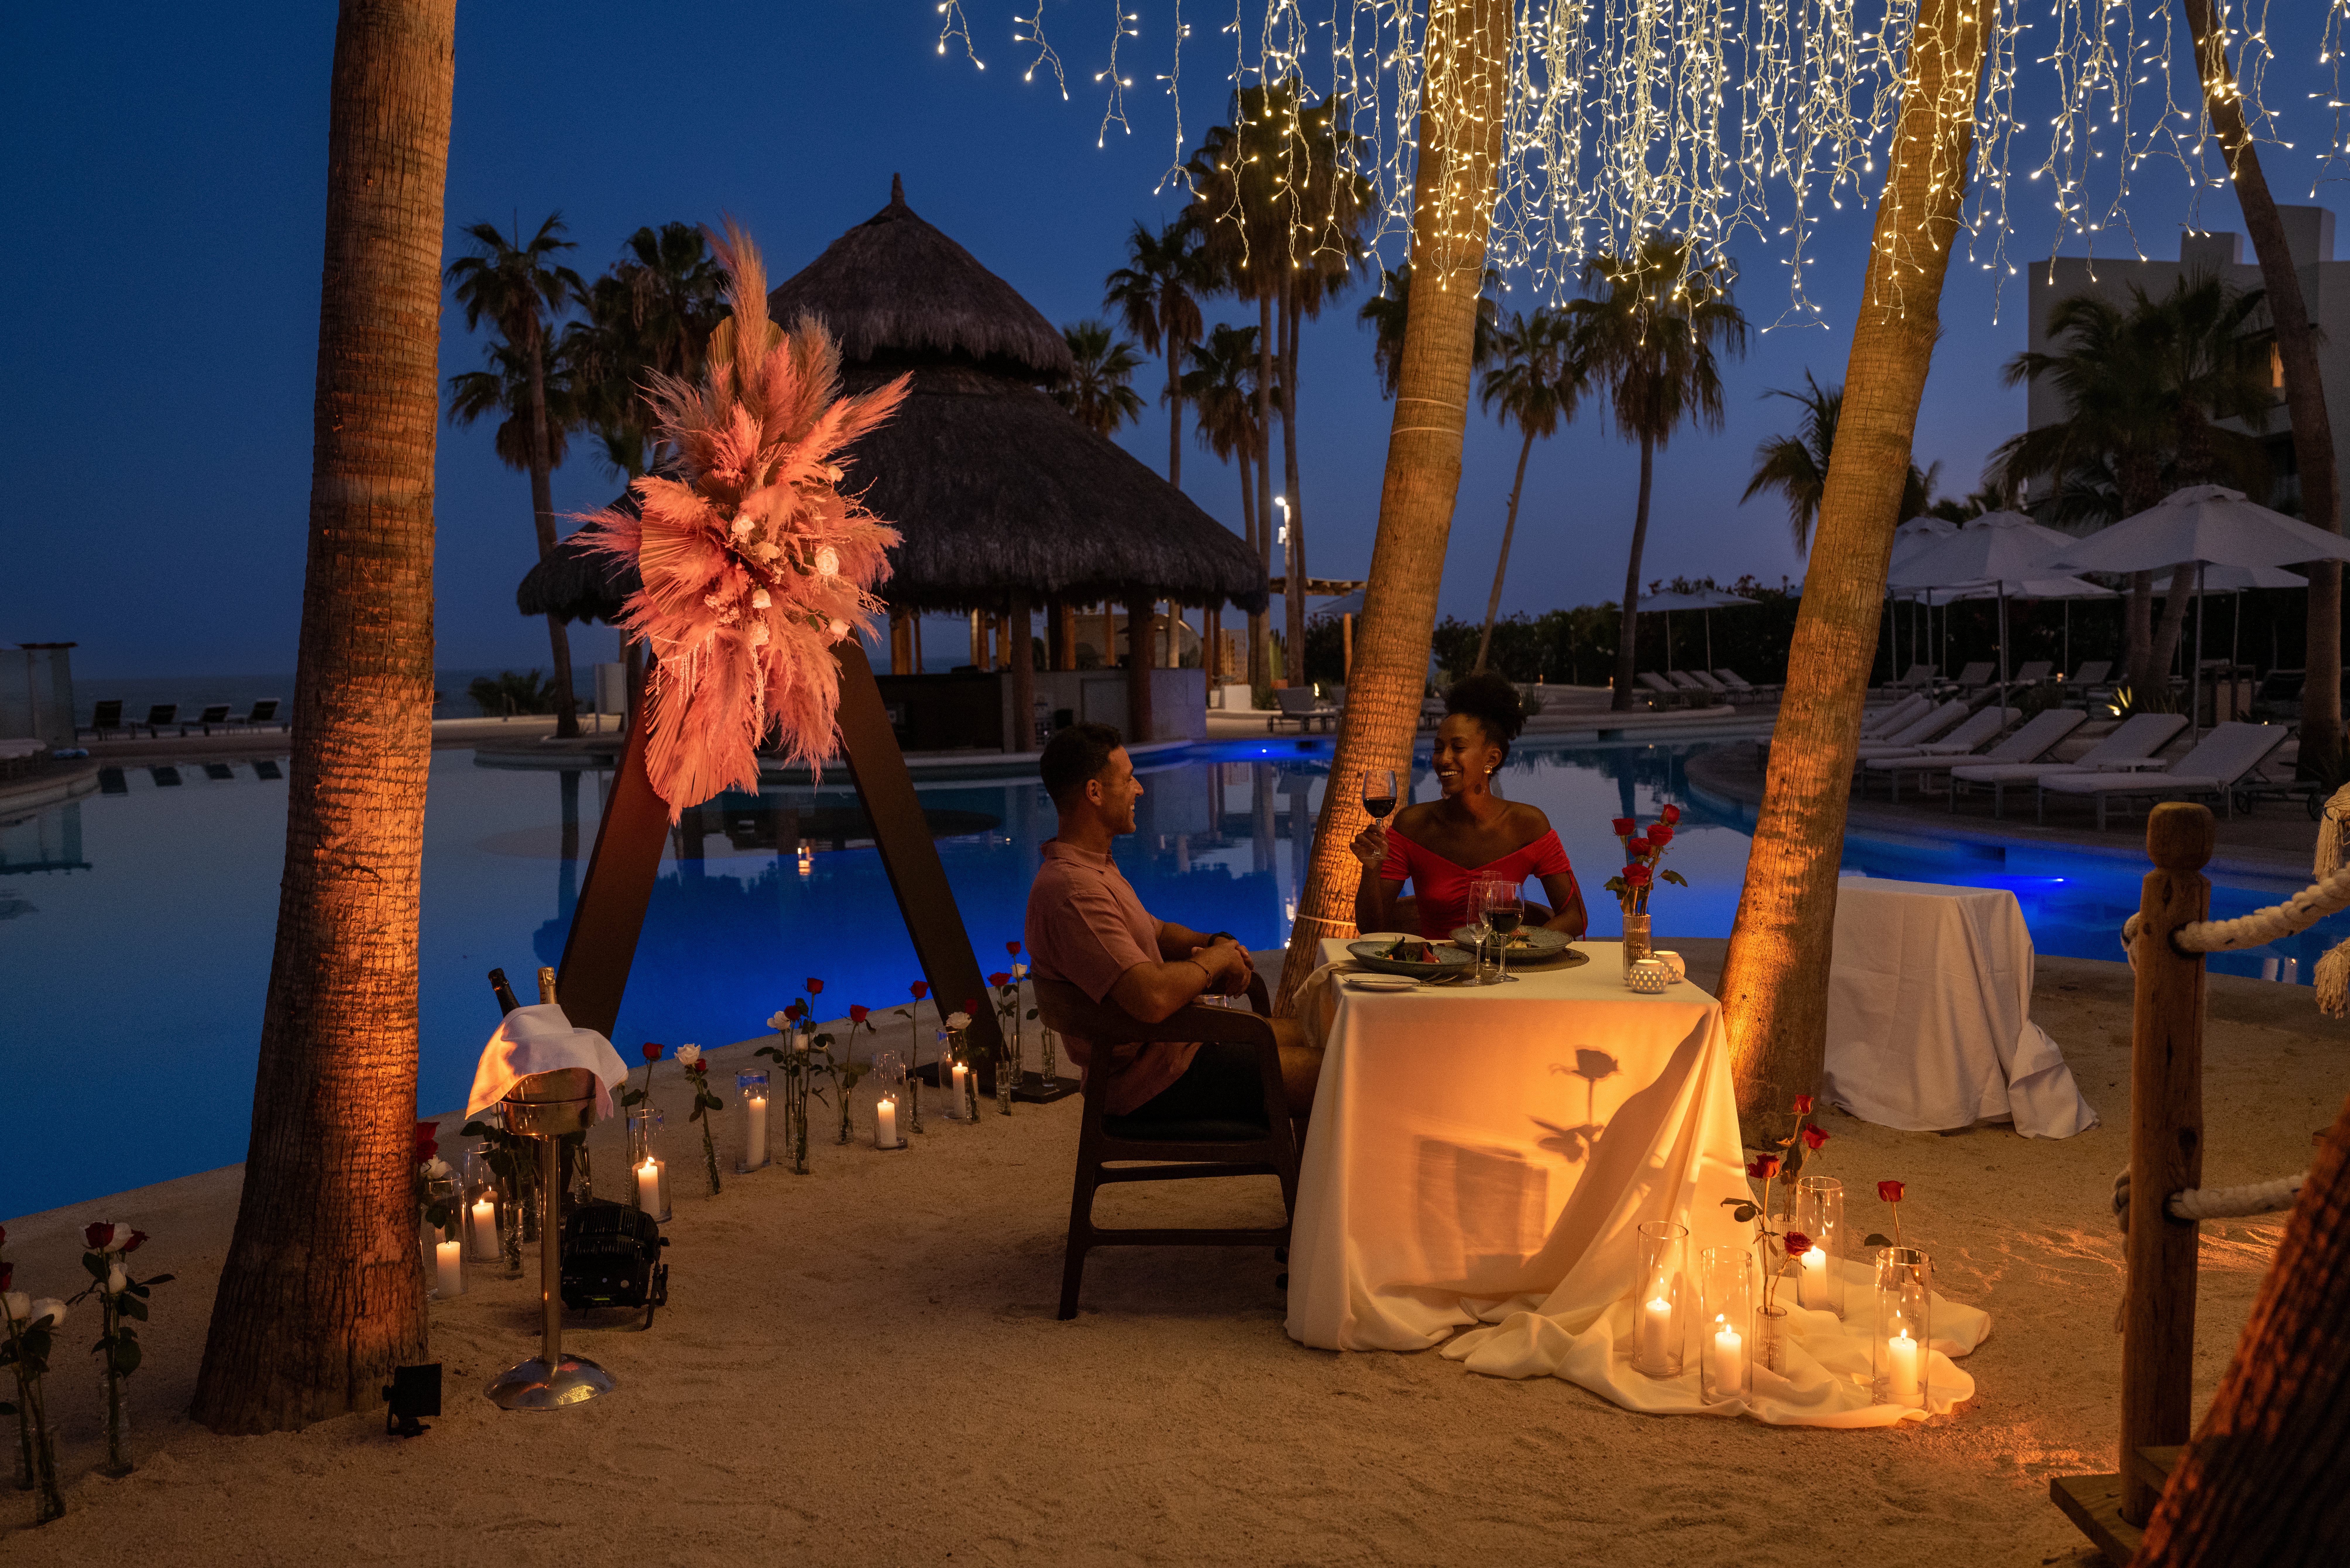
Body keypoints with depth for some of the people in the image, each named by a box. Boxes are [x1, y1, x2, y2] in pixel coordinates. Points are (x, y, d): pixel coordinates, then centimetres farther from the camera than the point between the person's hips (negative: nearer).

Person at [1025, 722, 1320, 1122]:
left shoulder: (1092, 866, 9)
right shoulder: (1072, 892, -28)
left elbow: (1156, 932, 21)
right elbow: (1153, 998, -36)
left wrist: (1216, 942, 0)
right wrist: (1214, 958, -17)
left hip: (1166, 1041, 11)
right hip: (1154, 1082, -11)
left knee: (1297, 1034, 20)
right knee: (1322, 1073, -6)